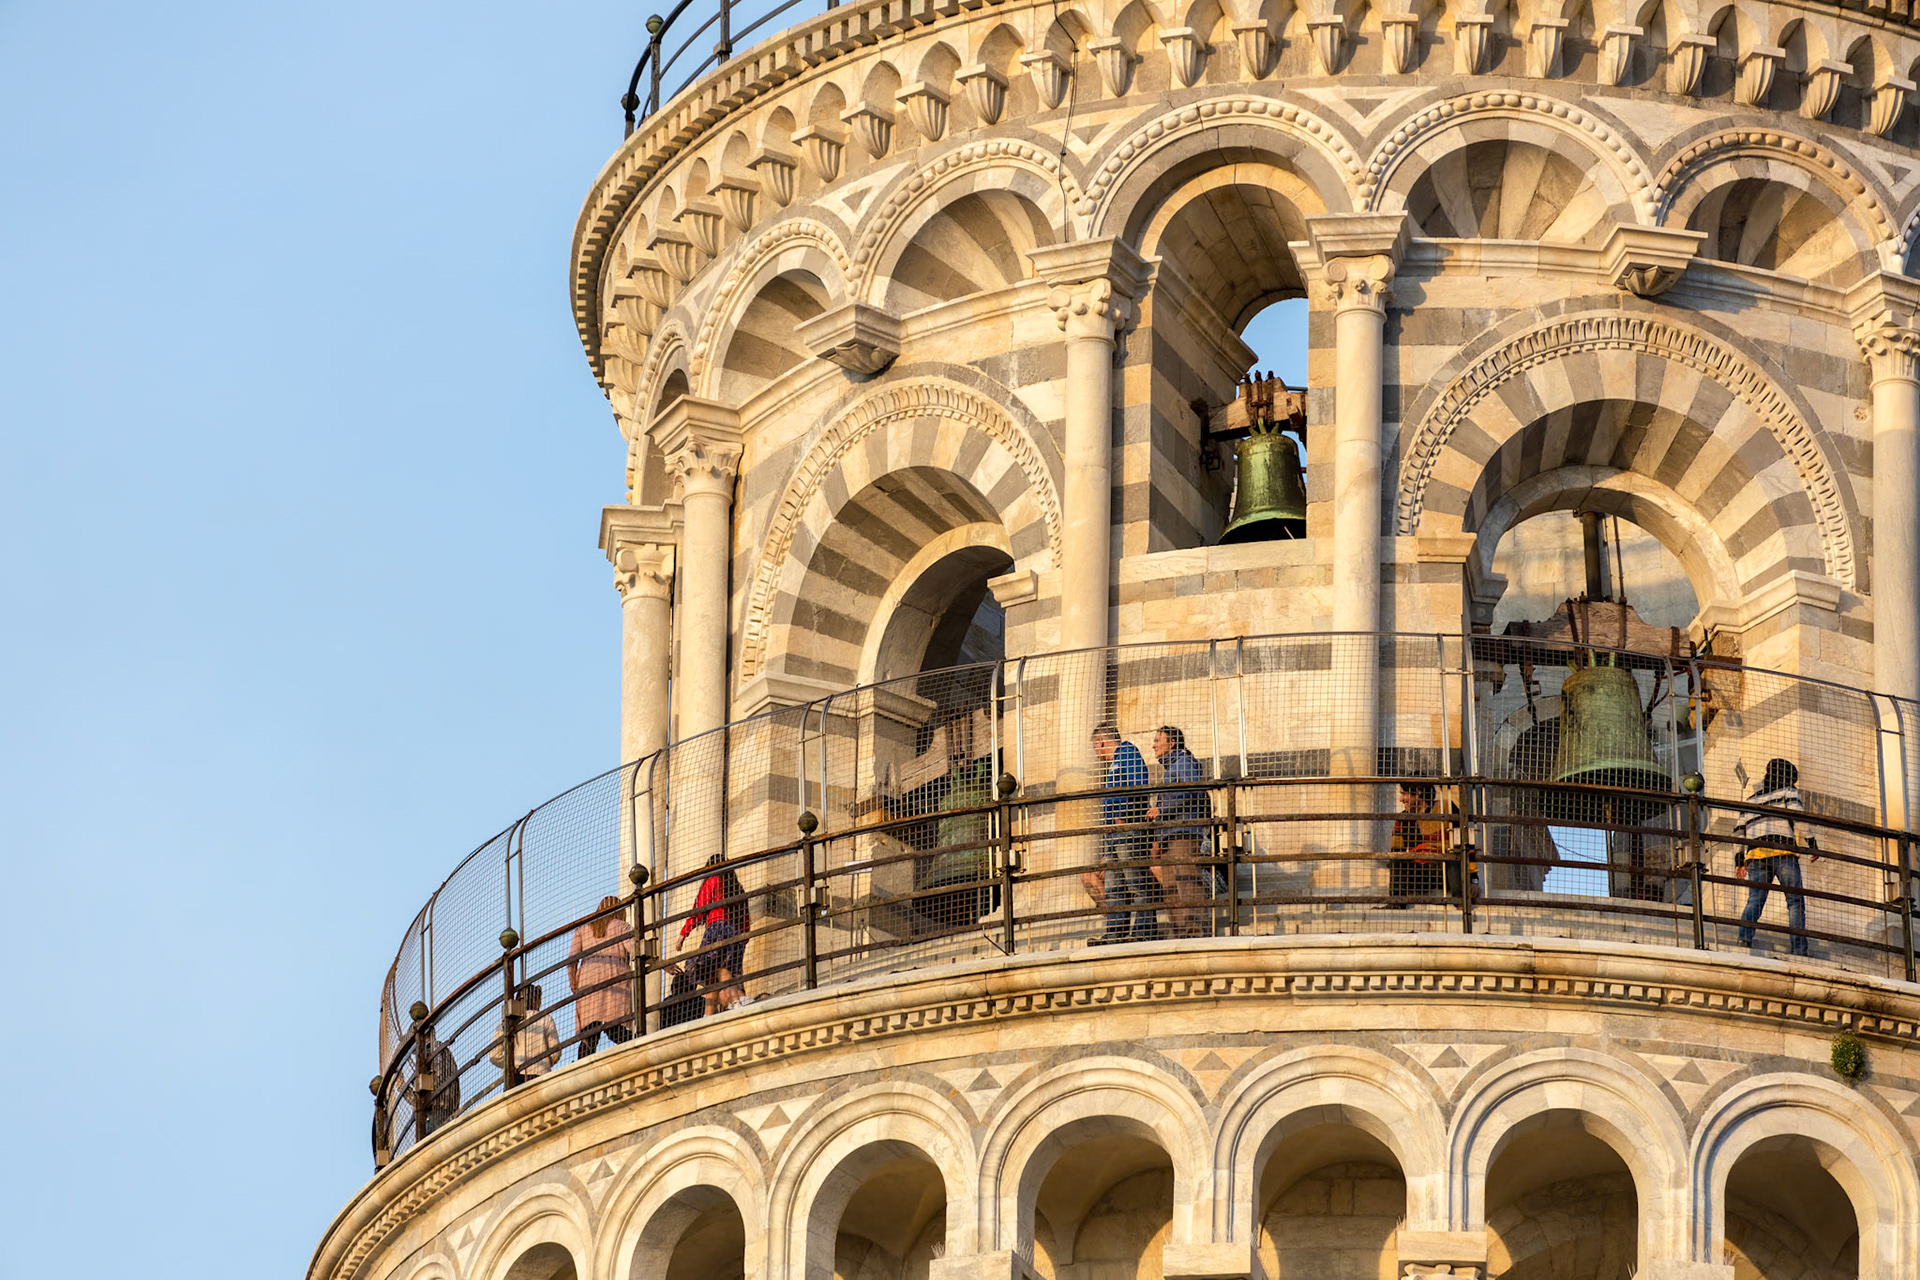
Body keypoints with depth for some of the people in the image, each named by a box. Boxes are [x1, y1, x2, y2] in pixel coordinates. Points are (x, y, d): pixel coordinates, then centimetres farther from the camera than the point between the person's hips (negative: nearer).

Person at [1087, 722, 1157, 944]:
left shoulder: (1127, 752, 1)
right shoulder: (1113, 765, 28)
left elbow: (1138, 784, -15)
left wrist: (1122, 815, -19)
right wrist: (1104, 854, 26)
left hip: (1128, 828, -10)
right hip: (1113, 835, 10)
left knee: (1138, 884, -12)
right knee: (1114, 889, 5)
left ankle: (1144, 931, -17)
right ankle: (1116, 932, 3)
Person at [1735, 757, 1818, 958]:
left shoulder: (1752, 800, 28)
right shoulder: (1788, 793, 12)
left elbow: (1740, 830, 22)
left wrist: (1738, 859, 21)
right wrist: (1811, 845, -4)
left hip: (1755, 853, 4)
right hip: (1783, 852, -4)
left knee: (1754, 900, -4)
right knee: (1795, 901, -3)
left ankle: (1744, 937, -28)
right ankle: (1799, 949, -13)